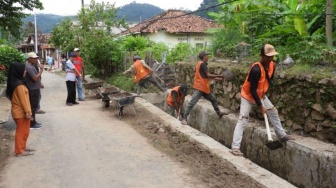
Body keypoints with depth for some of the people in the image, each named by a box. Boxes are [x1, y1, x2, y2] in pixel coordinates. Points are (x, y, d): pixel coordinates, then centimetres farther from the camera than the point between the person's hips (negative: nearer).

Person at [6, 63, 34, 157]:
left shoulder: (14, 82, 10)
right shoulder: (19, 84, -21)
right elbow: (23, 99, -22)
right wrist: (27, 111, -20)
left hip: (19, 111, 9)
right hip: (21, 112, -9)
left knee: (22, 131, 19)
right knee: (22, 132, 1)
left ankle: (22, 147, 28)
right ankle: (19, 151, 9)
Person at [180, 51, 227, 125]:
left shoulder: (202, 64, 15)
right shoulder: (202, 64, -15)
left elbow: (205, 76, 18)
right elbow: (208, 75, -19)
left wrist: (216, 78, 18)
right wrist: (219, 76, -8)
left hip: (204, 87, 11)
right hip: (199, 88, -11)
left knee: (213, 99, 21)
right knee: (192, 103, -12)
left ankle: (219, 113, 37)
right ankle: (184, 118, -13)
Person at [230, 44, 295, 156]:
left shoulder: (272, 65, -9)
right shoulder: (256, 69, -33)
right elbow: (252, 90, -29)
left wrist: (264, 93, 3)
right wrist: (260, 106, -26)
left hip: (261, 95, 8)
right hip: (248, 96, -8)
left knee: (274, 112, 12)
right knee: (243, 120, -13)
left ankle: (282, 135, 31)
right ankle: (235, 147, -15)